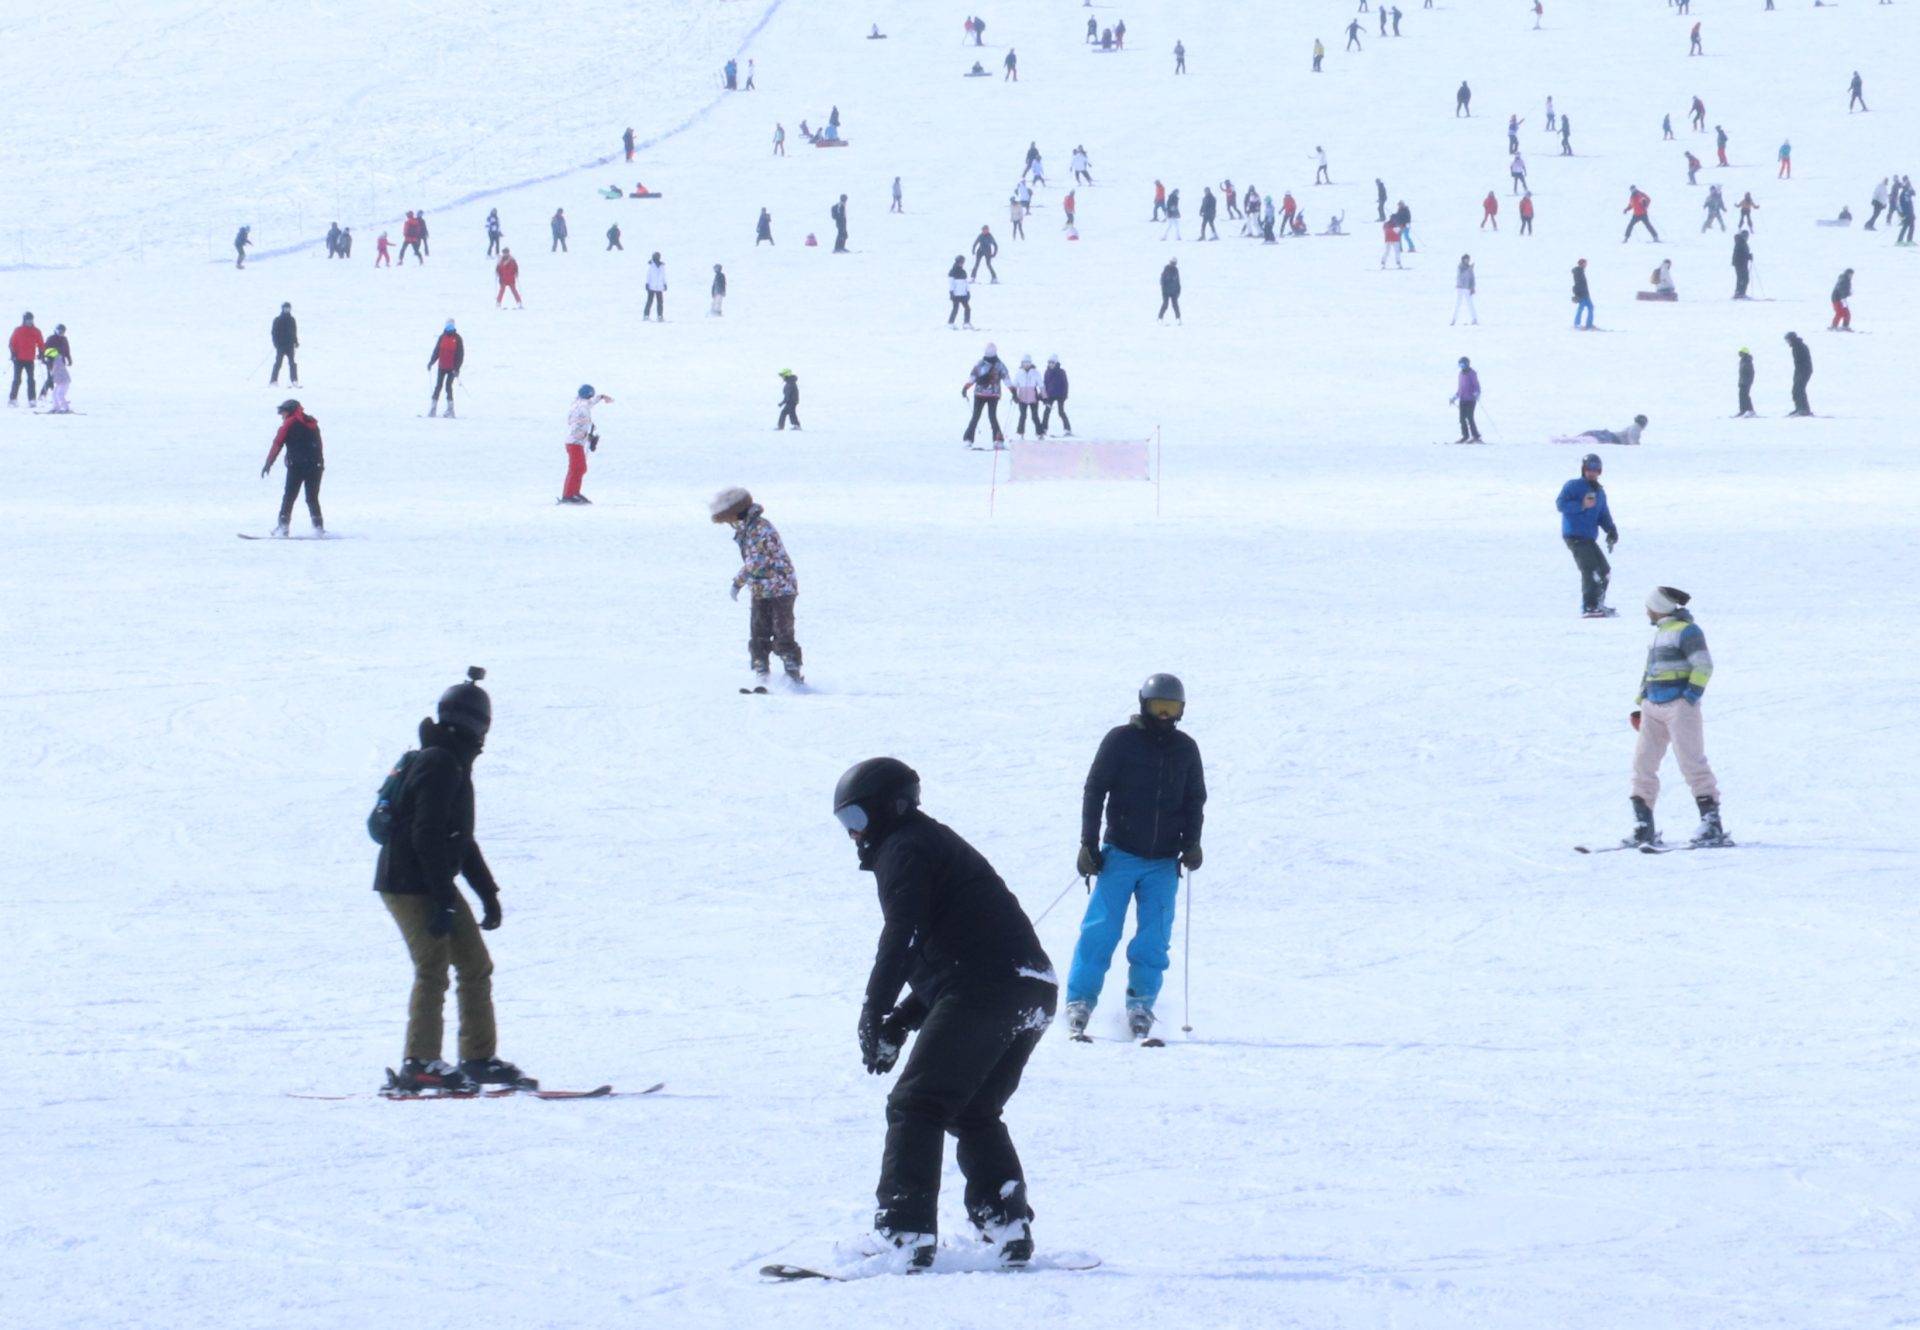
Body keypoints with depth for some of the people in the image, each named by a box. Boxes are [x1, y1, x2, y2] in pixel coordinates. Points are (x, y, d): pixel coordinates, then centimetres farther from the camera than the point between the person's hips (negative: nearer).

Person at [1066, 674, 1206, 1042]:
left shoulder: (1186, 749, 9)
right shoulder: (1120, 741, -2)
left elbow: (1195, 801, 17)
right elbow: (1094, 791, -1)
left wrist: (1191, 843, 3)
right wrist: (1089, 844, -6)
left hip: (1164, 863, 3)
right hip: (1120, 855, -3)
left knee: (1154, 939, -3)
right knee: (1100, 931, -8)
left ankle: (1140, 1007, 6)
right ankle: (1080, 1002, -1)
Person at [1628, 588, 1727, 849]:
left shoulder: (1686, 631, -6)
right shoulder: (1660, 633, 21)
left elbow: (1703, 666, -13)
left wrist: (1691, 695, -19)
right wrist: (1640, 705, 20)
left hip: (1679, 707, -9)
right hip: (1654, 708, 9)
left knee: (1691, 763, -11)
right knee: (1643, 763, 3)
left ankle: (1712, 824, -9)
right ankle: (1643, 827, 5)